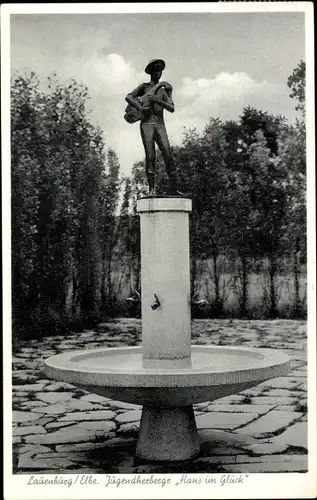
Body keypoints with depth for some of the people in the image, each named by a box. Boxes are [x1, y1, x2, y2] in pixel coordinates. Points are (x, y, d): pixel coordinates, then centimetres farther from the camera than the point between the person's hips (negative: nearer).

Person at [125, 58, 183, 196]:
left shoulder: (164, 90, 20)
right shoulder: (144, 86, 11)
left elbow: (172, 108, 7)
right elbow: (128, 97, -3)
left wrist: (158, 100, -9)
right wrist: (140, 108, -16)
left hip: (160, 125, 3)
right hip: (146, 124, -3)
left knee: (168, 155, -8)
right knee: (150, 156, -11)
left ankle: (174, 188, -9)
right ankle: (152, 188, -13)